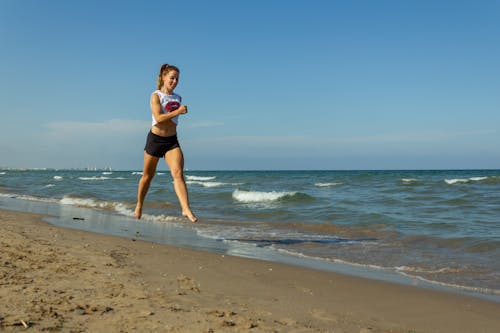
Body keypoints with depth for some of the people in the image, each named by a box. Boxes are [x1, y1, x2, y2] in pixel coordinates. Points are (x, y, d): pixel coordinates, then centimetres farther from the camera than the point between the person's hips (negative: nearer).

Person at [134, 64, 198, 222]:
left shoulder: (178, 98, 11)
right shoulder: (156, 96, -6)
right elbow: (158, 118, -19)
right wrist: (178, 111, -25)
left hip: (172, 141, 4)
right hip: (155, 138, -3)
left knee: (178, 173, -15)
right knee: (148, 175, 10)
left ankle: (186, 209, -25)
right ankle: (139, 206, 30)